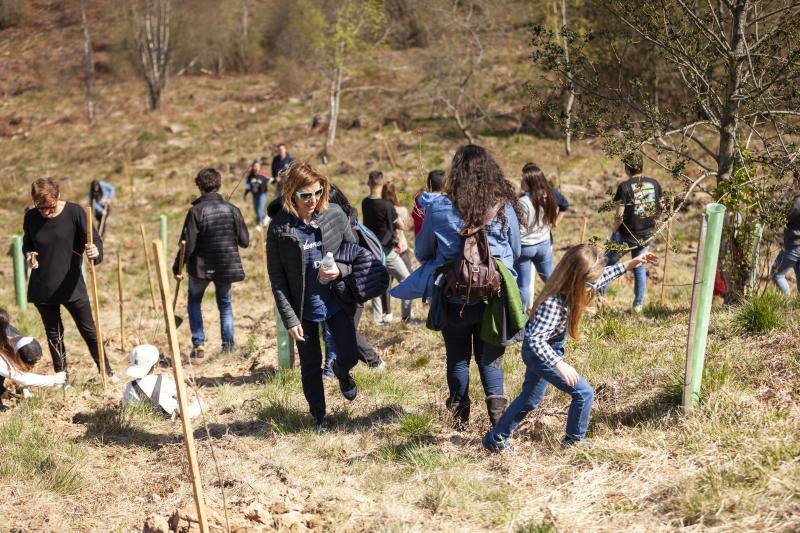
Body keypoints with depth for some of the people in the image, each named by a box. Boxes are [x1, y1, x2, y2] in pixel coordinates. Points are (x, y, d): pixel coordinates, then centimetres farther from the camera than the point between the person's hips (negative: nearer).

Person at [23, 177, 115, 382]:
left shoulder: (74, 212, -12)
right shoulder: (31, 217, -3)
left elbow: (95, 239, -13)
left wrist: (95, 251, -36)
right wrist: (29, 255, -9)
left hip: (71, 285, -3)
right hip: (42, 287, 3)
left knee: (89, 330, 5)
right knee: (53, 333, 16)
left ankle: (107, 372, 18)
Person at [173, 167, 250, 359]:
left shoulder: (196, 211, -15)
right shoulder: (232, 209, -6)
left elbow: (187, 244, -16)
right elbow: (245, 242, -3)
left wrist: (177, 267, -4)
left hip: (200, 267, -2)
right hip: (227, 267, 2)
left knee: (194, 302, 20)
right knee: (225, 304, 21)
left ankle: (198, 344, 10)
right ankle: (228, 344, 17)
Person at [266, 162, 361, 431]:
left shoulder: (335, 214, -9)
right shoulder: (279, 227, -14)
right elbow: (276, 277, -9)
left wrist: (340, 270, -19)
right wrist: (290, 319, -12)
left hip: (337, 302, 1)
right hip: (303, 308, -1)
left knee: (349, 356, 5)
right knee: (311, 366, 10)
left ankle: (341, 372, 43)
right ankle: (319, 417, 31)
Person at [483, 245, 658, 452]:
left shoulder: (571, 288, -9)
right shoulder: (553, 303, -35)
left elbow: (603, 277, 10)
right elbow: (536, 339, -40)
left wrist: (630, 264, 8)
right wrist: (560, 364, -46)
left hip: (540, 351, 9)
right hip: (540, 353, -9)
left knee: (530, 399, 22)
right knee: (583, 393, -4)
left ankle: (496, 438, 33)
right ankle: (574, 440, 15)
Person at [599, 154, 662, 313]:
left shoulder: (625, 186, -17)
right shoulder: (655, 184, -1)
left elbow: (620, 213, -20)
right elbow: (660, 208, 8)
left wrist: (614, 227, -2)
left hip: (627, 234, -5)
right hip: (646, 235, 5)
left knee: (606, 264, 12)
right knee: (640, 269, 17)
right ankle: (639, 305, 21)